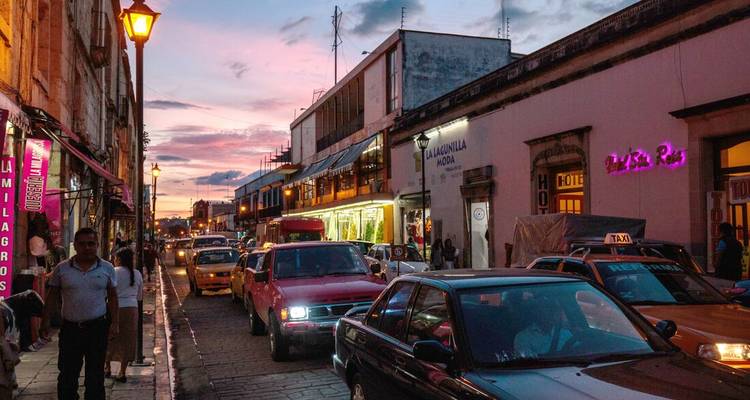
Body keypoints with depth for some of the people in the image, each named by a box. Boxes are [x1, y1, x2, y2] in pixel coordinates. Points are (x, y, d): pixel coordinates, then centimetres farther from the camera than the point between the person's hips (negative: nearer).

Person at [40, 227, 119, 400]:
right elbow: (52, 296, 6)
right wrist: (45, 321, 1)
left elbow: (113, 297, 5)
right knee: (67, 374, 7)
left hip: (97, 327, 0)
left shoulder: (107, 268, 1)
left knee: (95, 374, 9)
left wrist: (115, 323, -1)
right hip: (70, 328, 0)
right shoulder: (62, 268, 0)